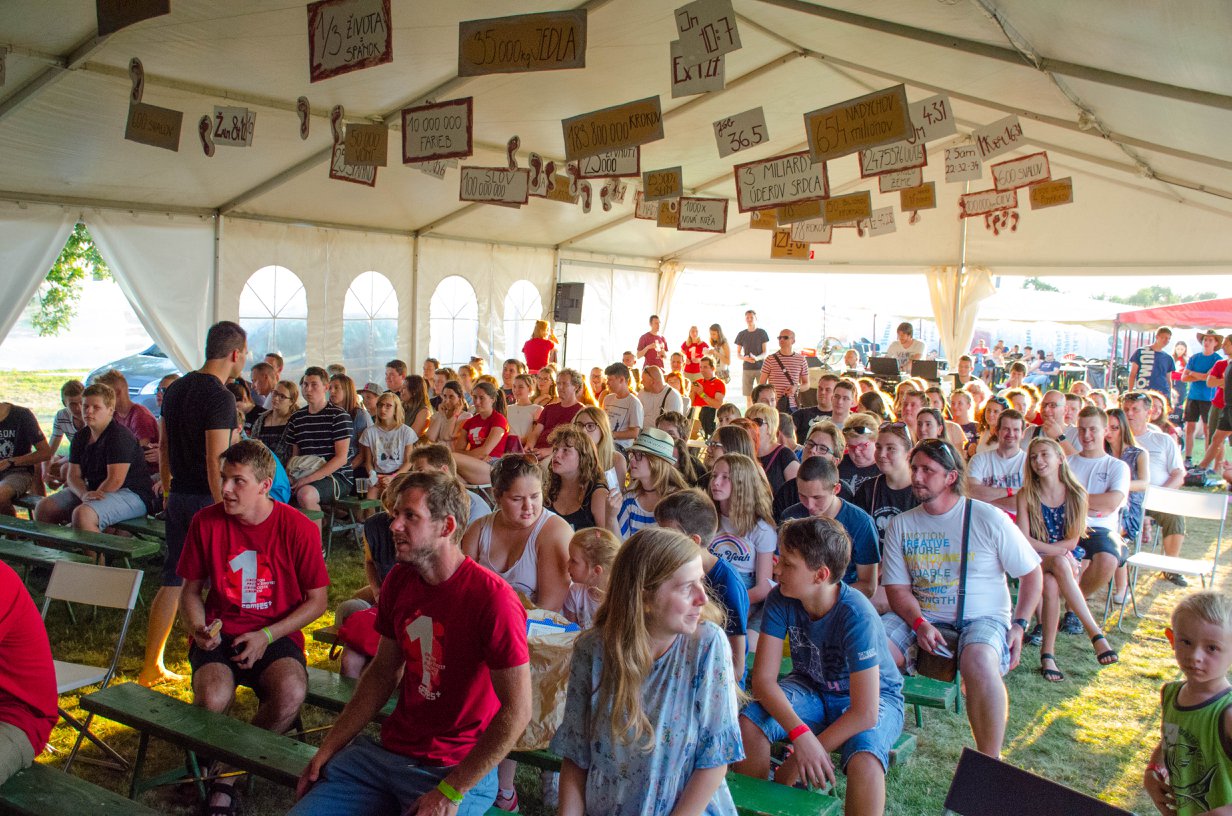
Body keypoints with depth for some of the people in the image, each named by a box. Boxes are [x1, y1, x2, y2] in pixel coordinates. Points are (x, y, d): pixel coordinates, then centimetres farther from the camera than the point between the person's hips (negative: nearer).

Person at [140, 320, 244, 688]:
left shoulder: (176, 388, 10)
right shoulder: (220, 396, -17)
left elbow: (163, 445, 17)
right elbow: (215, 461, -22)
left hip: (178, 498, 8)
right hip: (207, 500, -8)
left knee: (172, 581, 13)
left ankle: (151, 667, 19)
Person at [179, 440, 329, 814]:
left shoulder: (298, 528, -7)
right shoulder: (206, 522, 1)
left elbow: (317, 600, -1)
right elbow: (191, 590, 12)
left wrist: (267, 636, -12)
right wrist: (197, 628, -9)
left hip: (276, 634, -1)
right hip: (220, 634, 1)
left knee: (291, 693, -32)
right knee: (212, 699, -31)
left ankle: (228, 770, -5)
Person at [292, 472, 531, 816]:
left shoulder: (493, 598, -21)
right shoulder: (399, 580, 2)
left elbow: (517, 711, -19)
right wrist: (328, 749, 6)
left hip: (459, 770, -6)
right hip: (388, 750, 6)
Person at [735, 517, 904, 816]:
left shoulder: (857, 617, -31)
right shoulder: (780, 600, -18)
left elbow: (865, 713, -31)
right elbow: (763, 678, -19)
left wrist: (796, 762, -27)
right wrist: (800, 735, -37)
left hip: (874, 695, -4)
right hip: (811, 687, 4)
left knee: (864, 759, -36)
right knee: (748, 723, -24)